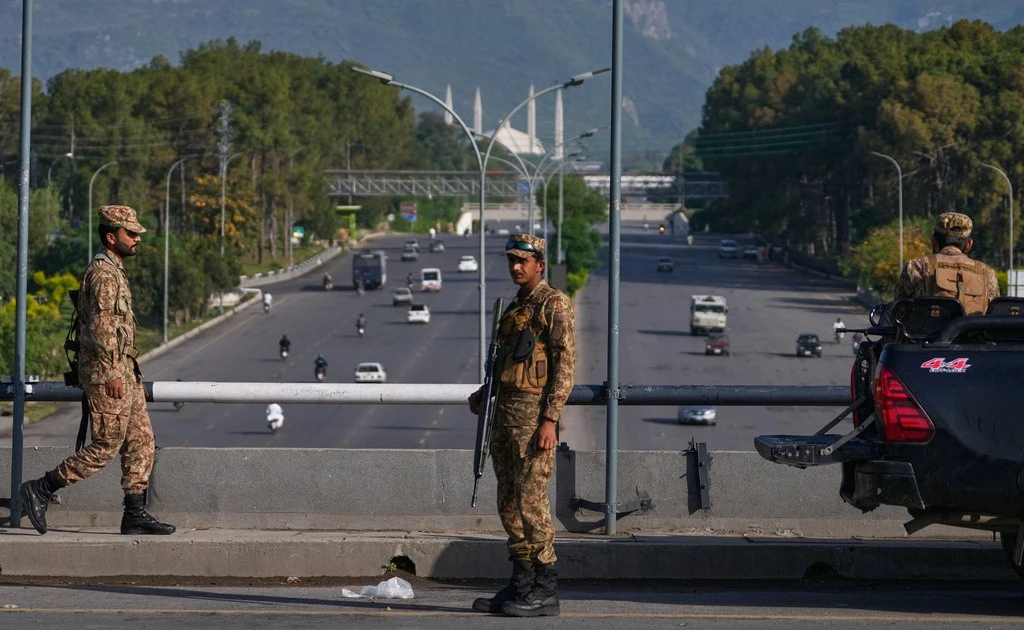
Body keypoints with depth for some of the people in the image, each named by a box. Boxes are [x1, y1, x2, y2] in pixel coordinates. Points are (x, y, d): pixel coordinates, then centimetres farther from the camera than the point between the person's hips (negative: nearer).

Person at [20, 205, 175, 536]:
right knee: (106, 446, -7)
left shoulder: (113, 271, 18)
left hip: (124, 373, 10)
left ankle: (135, 514, 9)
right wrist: (111, 373, -24)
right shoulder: (103, 272, -14)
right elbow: (100, 326, -21)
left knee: (141, 442, 7)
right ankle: (39, 490, -1)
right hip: (108, 374, -10)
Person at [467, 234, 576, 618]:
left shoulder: (553, 304, -7)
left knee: (530, 501, -10)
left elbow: (565, 365, -13)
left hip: (533, 413, -9)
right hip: (503, 413, 9)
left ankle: (545, 591, -6)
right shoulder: (515, 307, 20)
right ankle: (521, 585, 14)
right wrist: (484, 394, 12)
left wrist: (550, 420, -20)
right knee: (509, 503, 9)